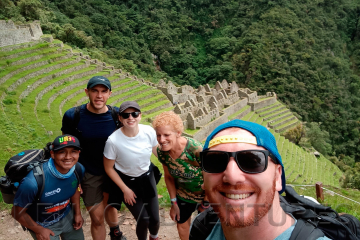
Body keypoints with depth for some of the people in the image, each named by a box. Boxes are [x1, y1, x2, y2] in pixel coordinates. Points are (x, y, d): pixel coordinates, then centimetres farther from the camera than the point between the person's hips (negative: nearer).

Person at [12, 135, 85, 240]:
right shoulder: (32, 182, -37)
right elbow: (18, 213, -20)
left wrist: (77, 213, 5)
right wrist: (39, 230, -10)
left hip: (67, 216, 4)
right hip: (43, 224, -4)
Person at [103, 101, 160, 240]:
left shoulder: (149, 132, -19)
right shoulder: (113, 141, -27)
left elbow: (157, 151, 1)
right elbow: (108, 168, -12)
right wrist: (125, 189, -9)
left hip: (147, 177, 3)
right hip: (127, 181, -3)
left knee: (155, 219, 8)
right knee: (143, 220, -5)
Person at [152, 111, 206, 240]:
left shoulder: (195, 149, -36)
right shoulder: (161, 152, -19)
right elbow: (169, 177, -2)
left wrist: (206, 204, -12)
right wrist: (174, 203, 4)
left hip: (204, 194, -4)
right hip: (183, 194, 4)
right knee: (181, 223, 24)